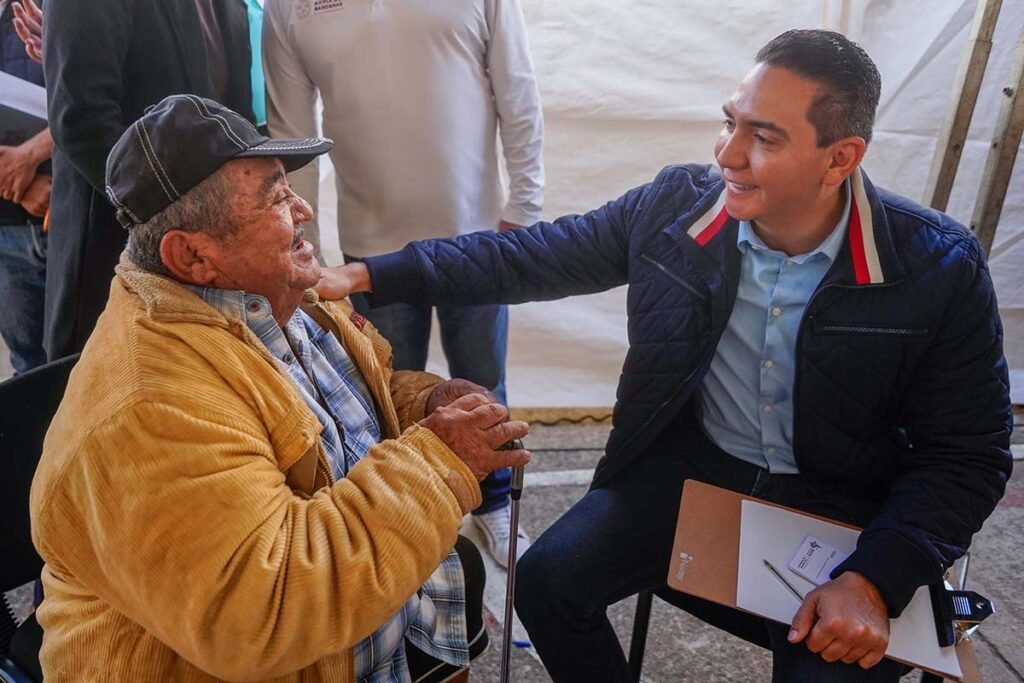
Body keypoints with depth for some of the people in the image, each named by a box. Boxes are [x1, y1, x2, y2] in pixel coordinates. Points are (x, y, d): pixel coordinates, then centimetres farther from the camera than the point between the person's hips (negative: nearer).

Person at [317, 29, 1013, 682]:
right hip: (690, 464, 2)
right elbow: (536, 254, -4)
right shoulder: (679, 203, -11)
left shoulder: (941, 268, -17)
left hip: (843, 507, -1)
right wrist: (374, 274, -10)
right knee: (547, 579, -11)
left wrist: (874, 579, -24)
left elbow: (967, 456, -10)